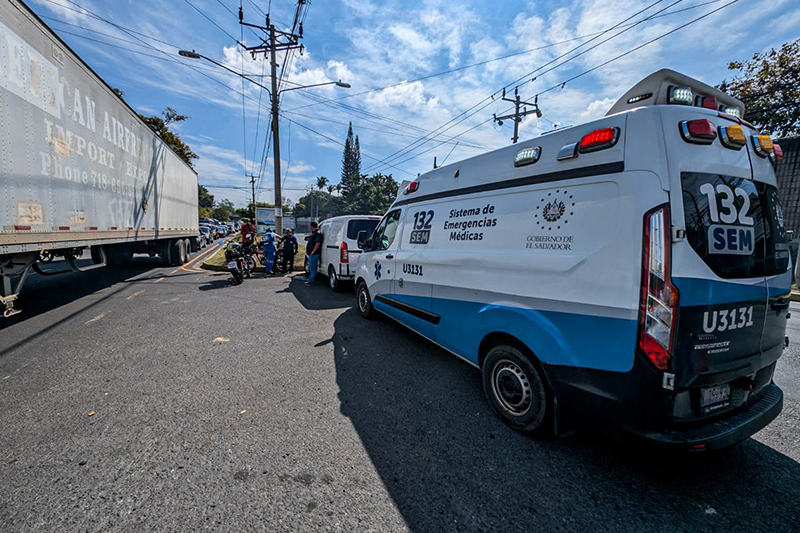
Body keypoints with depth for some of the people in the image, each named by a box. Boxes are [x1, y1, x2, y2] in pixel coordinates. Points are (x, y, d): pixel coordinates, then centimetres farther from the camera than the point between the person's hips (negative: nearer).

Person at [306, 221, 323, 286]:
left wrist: (313, 252, -25)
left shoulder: (318, 234, -15)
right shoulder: (314, 233, 18)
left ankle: (311, 281, -2)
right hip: (311, 254, 11)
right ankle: (310, 280, 24)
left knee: (312, 268, -6)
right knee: (311, 268, 16)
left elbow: (318, 243, -24)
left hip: (314, 254, -11)